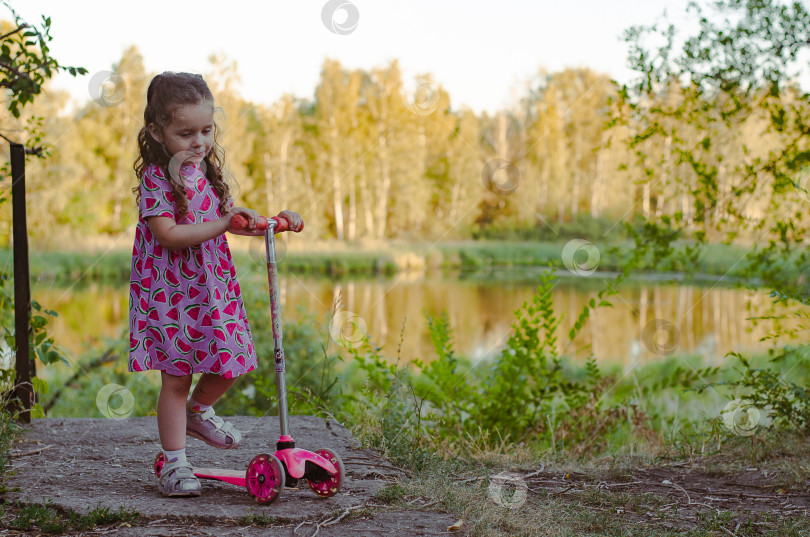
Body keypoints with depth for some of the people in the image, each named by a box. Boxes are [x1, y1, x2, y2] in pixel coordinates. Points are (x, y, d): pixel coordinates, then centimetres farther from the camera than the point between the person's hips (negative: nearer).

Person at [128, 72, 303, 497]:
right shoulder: (155, 177, -14)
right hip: (169, 291, -6)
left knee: (229, 364, 6)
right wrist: (224, 224, -27)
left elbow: (229, 214, 19)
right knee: (176, 377, -1)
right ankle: (174, 462, 10)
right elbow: (168, 234, -23)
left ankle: (197, 412, 37)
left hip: (213, 285, 6)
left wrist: (272, 222, 5)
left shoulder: (208, 170, 8)